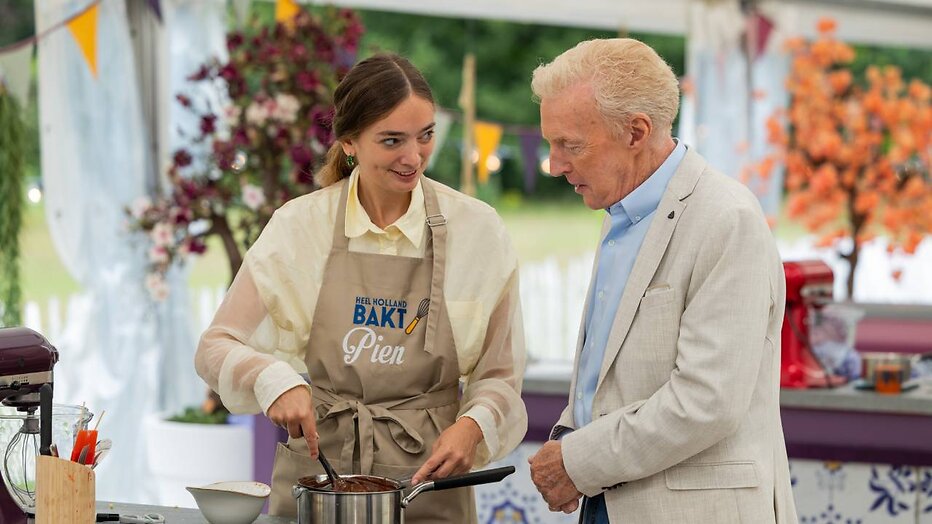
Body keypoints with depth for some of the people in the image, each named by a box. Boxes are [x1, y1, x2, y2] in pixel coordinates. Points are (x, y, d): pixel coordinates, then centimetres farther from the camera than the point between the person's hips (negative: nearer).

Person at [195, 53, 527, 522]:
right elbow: (215, 347, -1)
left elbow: (499, 375, 3)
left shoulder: (477, 231, -3)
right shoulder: (299, 226, -3)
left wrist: (474, 425, -18)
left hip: (427, 483, 0)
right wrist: (274, 379, -20)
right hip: (315, 470, 0)